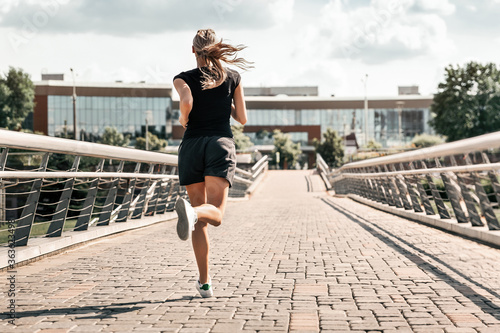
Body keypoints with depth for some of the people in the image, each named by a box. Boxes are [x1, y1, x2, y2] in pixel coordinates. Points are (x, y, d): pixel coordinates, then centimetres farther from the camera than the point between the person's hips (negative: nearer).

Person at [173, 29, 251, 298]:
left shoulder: (183, 78, 5)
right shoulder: (233, 78, 10)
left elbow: (186, 101, -17)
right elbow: (242, 118, 10)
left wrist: (183, 119, 4)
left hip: (192, 145, 1)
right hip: (222, 144, -1)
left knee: (200, 222, 9)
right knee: (215, 213, -14)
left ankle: (204, 283, 9)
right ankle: (191, 212, -51)